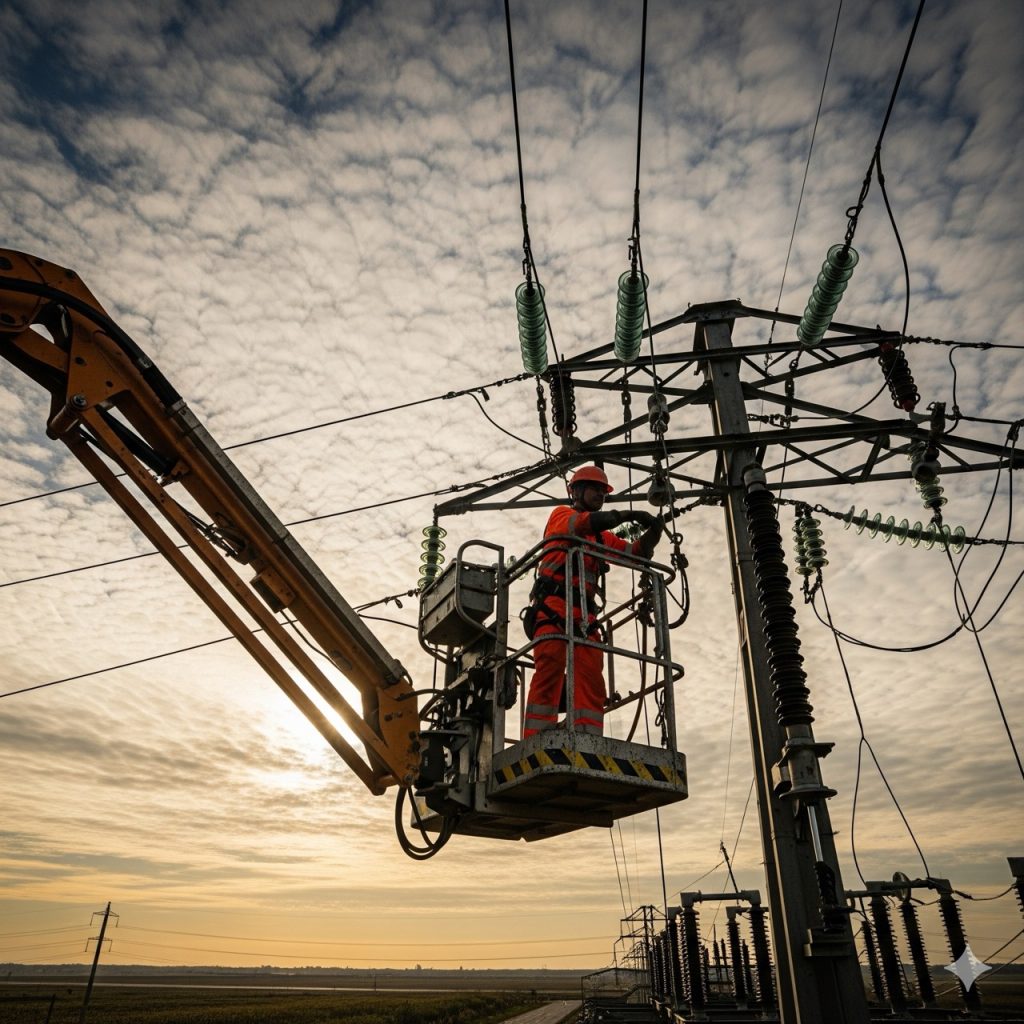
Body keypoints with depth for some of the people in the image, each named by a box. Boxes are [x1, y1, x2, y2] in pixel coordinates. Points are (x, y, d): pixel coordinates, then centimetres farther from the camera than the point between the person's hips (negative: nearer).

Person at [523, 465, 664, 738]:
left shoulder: (602, 537, 29)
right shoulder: (561, 514, 13)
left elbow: (636, 552, 17)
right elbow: (583, 523, -10)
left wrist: (654, 530, -2)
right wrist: (627, 515, -10)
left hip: (584, 616, 6)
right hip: (553, 606, -6)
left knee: (591, 680, -7)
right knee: (550, 669, -19)